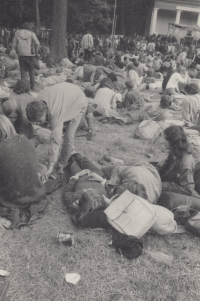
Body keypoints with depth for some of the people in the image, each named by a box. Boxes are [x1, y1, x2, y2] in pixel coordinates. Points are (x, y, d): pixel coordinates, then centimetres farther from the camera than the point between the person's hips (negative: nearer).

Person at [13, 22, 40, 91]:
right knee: (31, 71, 12)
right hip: (30, 54, -1)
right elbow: (37, 43, -12)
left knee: (23, 70, 8)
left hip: (21, 55, 1)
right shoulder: (31, 34, -2)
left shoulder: (17, 33, 3)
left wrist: (17, 52, 16)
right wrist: (36, 50, 3)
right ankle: (32, 86, 15)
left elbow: (14, 45, 2)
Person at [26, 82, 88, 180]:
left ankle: (61, 166, 3)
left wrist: (50, 168, -45)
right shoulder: (39, 100, -24)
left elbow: (55, 140, -46)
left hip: (78, 102, -7)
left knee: (68, 136, -12)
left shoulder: (55, 113, -45)